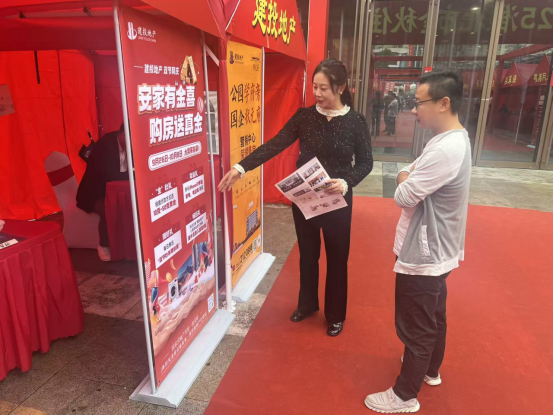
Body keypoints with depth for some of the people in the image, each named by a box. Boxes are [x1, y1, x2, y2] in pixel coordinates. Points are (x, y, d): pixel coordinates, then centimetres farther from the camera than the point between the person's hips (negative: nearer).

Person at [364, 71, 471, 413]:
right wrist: (411, 179, -6)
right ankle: (430, 370, 48)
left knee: (415, 328, 7)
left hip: (423, 256, -10)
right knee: (434, 318, 26)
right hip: (438, 251, 10)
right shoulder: (456, 139, 5)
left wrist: (404, 179, -4)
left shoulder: (445, 150, -28)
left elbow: (404, 196, -23)